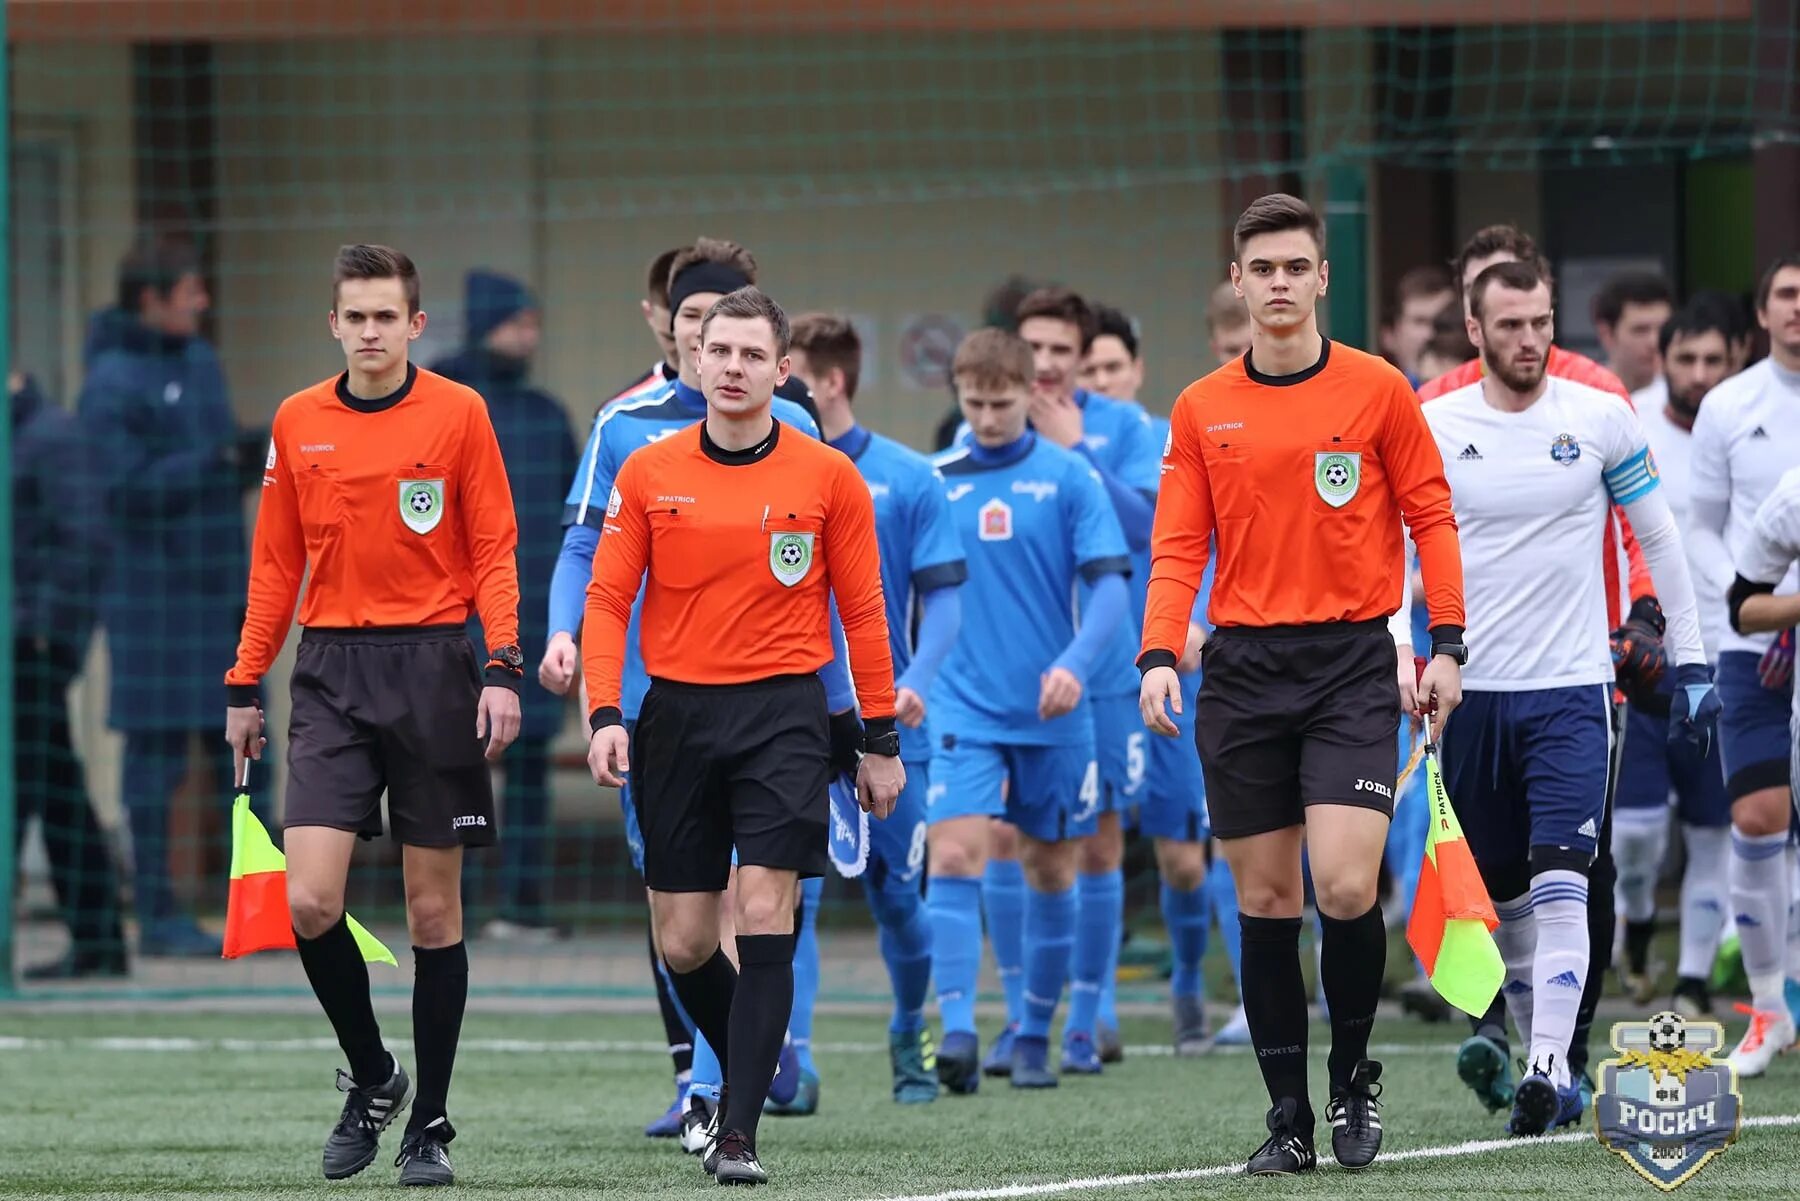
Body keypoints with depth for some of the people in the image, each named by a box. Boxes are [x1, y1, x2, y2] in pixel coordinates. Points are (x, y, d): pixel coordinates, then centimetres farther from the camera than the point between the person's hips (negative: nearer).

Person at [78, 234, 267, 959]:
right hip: (154, 593, -7)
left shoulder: (201, 361, 13)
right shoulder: (113, 383, -10)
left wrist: (254, 460, -3)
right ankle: (157, 914, 3)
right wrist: (218, 459, -22)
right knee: (157, 748, -2)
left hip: (222, 587, 7)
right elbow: (126, 487, -18)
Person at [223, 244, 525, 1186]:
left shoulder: (458, 413, -1)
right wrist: (245, 685, 10)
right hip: (332, 674, 2)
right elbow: (276, 564, 13)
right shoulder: (297, 423, 8)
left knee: (434, 907, 2)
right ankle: (371, 1076, 13)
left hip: (434, 667, -2)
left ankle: (429, 1124, 11)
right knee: (310, 900, -10)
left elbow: (494, 552, -1)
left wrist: (502, 668, -12)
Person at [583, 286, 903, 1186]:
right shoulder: (647, 474, 3)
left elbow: (862, 612, 5)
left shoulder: (829, 479, 0)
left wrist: (881, 739, 4)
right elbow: (607, 599, 3)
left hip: (783, 714, -2)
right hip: (679, 714, 2)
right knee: (682, 942, 5)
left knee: (765, 919, -13)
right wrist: (605, 716, -9)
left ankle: (738, 1134, -12)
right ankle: (749, 1071, 32)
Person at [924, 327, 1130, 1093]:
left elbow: (1109, 585, -6)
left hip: (1051, 714, 0)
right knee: (953, 856, -17)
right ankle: (958, 1034, -21)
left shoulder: (1068, 477, -2)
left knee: (1050, 872, 9)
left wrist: (1075, 664, -21)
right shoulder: (937, 482, 3)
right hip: (965, 708, 0)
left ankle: (1033, 1036, 23)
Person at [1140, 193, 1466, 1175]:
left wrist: (1446, 645, -3)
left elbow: (1430, 516, 4)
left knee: (1345, 887, -14)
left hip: (1353, 661, -3)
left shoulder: (1378, 390, 1)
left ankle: (1353, 1078, 8)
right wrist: (1159, 658, -8)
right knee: (1264, 900, 3)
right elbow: (1178, 547, 6)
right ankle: (1288, 1114, 10)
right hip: (1243, 669, 3)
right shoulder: (1201, 411, 7)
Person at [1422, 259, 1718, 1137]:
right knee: (1502, 898, 9)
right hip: (1473, 693, 2)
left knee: (1558, 883, -17)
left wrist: (1690, 661, 7)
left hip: (1572, 688, -2)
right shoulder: (1433, 429, 0)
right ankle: (1547, 1069, 22)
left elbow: (1657, 538, 9)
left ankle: (1545, 1071, -25)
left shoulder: (1600, 418, 1)